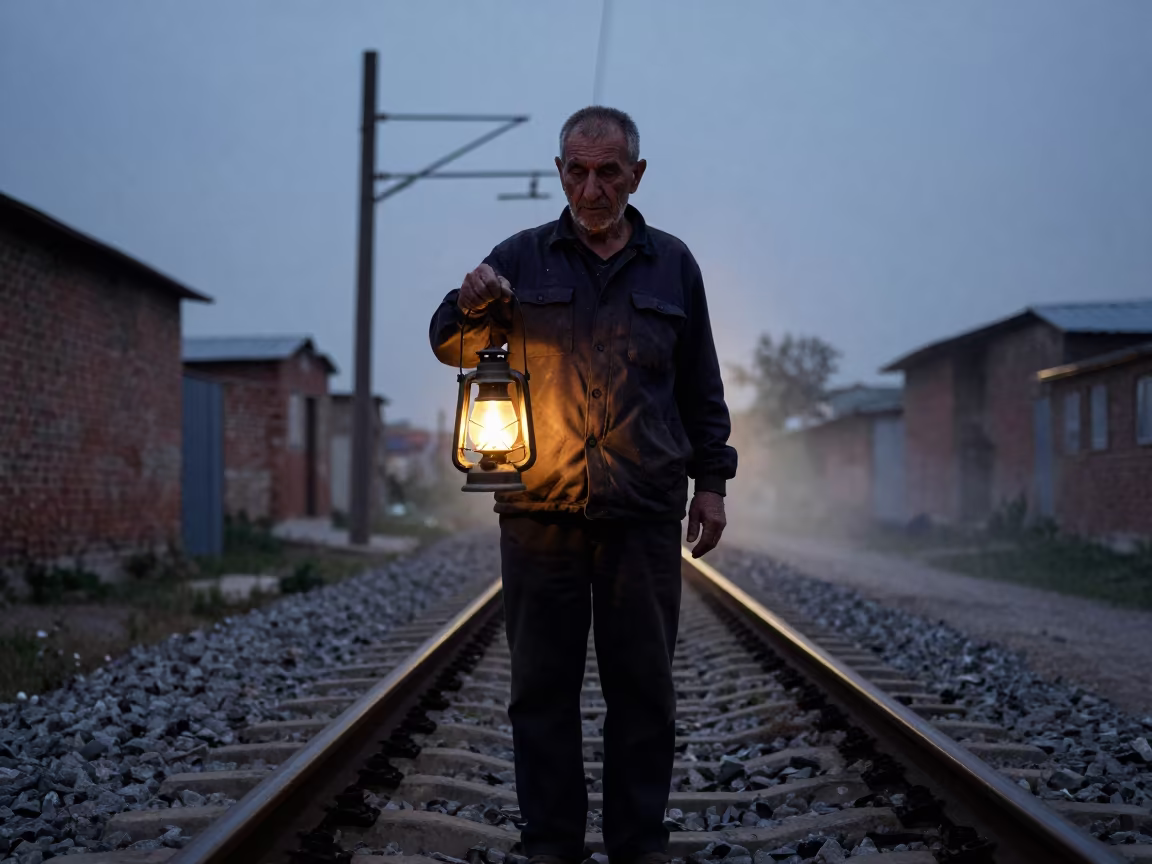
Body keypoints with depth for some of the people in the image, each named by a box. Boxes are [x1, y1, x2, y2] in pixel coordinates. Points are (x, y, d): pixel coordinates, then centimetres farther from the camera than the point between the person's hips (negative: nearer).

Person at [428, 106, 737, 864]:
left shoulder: (672, 264, 12)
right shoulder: (523, 258, 9)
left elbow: (702, 387, 15)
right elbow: (454, 347, 2)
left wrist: (711, 480, 7)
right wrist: (471, 304, -20)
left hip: (644, 516, 1)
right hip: (540, 511, 0)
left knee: (643, 685, 5)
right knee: (544, 685, 3)